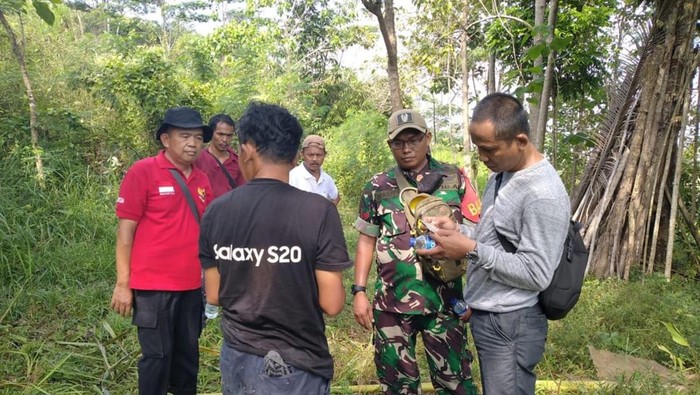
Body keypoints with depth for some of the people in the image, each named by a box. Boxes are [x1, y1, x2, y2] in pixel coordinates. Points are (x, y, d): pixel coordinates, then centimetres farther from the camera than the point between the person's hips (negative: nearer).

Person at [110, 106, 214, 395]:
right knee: (158, 355, 5)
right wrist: (123, 284, -11)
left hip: (192, 285, 6)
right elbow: (125, 230, -10)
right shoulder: (142, 172, -10)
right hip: (153, 285, -5)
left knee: (188, 352, 16)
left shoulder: (201, 179, 7)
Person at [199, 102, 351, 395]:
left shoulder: (216, 211, -7)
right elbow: (332, 304, -16)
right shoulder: (318, 210, -18)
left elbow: (214, 296, 1)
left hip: (235, 359, 4)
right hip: (294, 366, -4)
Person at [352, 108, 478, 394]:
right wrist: (359, 291, 1)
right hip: (391, 302, 1)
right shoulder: (377, 187, 3)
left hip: (443, 300, -1)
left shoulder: (454, 179, 1)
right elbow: (367, 240, 7)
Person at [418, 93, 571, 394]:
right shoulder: (502, 172, 6)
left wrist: (470, 250, -23)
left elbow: (536, 274, -23)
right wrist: (458, 233, 0)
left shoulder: (543, 194, -24)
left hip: (511, 325, -9)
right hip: (487, 315, 9)